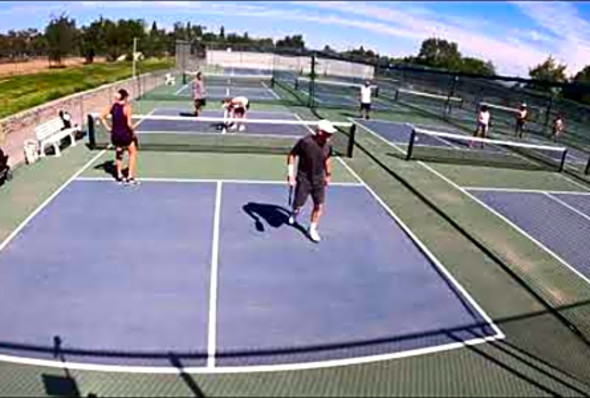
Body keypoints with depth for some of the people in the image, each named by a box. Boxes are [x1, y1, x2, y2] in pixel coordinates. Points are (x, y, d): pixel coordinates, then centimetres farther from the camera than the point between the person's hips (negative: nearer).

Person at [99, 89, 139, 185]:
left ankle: (119, 175, 29)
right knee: (133, 153, 13)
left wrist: (108, 127, 8)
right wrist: (133, 130, -4)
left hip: (115, 134, 6)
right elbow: (129, 124, -21)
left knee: (118, 153, 25)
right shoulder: (127, 107, -15)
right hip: (125, 134, -5)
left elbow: (102, 117, 4)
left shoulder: (113, 106, 1)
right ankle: (130, 177, 8)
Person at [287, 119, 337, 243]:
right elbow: (291, 155, -10)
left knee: (319, 205, 1)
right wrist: (290, 174, -15)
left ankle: (312, 229, 20)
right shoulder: (305, 142, -20)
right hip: (304, 179, -4)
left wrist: (328, 174, 20)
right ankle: (295, 212, 45)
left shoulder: (327, 146, -5)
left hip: (319, 180, 4)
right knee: (298, 204, 6)